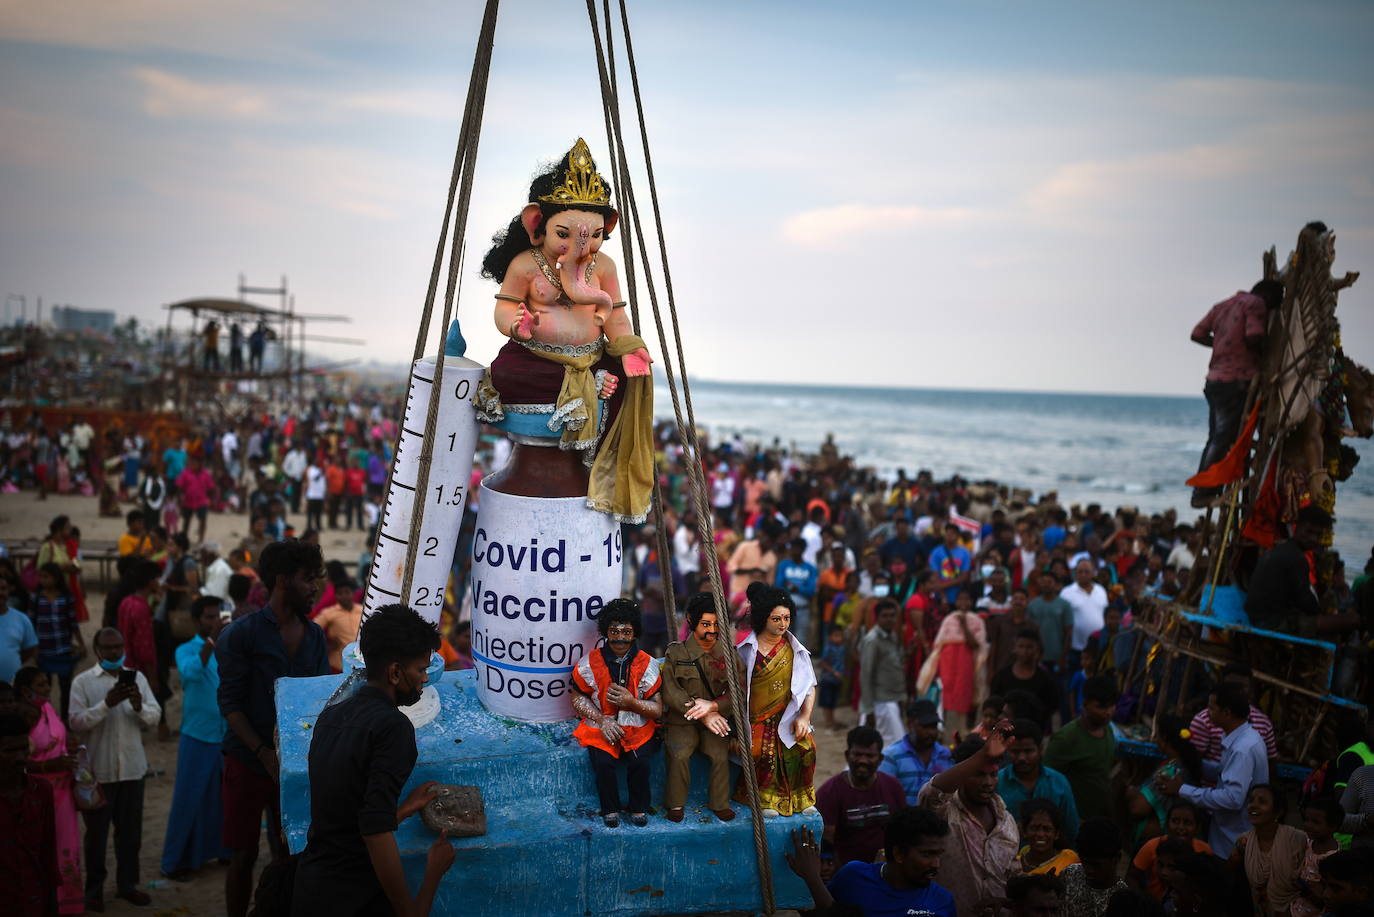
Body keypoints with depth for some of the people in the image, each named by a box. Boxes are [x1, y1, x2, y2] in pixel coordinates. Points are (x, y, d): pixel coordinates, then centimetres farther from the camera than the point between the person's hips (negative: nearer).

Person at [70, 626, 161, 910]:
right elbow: (77, 722, -13)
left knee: (131, 831, 11)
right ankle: (94, 888, 18)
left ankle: (127, 884, 25)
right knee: (96, 832, 7)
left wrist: (140, 707, -20)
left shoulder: (137, 677, 6)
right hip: (98, 770, -3)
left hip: (132, 768, 3)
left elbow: (155, 715, 1)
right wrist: (106, 704, -24)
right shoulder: (83, 681, -3)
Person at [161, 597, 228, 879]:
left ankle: (224, 848, 25)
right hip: (198, 737, -3)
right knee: (188, 799, 2)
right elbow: (191, 671, -27)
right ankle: (176, 860, 10)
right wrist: (212, 640, -32)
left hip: (228, 736, 3)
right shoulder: (186, 650, -4)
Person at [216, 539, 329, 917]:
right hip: (249, 762, -4)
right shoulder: (243, 634, -8)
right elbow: (230, 702, -11)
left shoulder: (314, 635, 8)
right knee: (244, 855, 3)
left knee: (289, 854, 5)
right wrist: (264, 754, -20)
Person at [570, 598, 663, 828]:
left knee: (640, 761, -26)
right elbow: (578, 698, 6)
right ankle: (610, 809, -1)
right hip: (601, 726, 0)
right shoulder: (590, 663, -2)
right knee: (603, 762, -26)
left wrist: (631, 701, -19)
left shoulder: (647, 665, -2)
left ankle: (639, 809, 0)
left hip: (638, 727, 0)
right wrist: (601, 719, -9)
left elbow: (658, 710, -1)